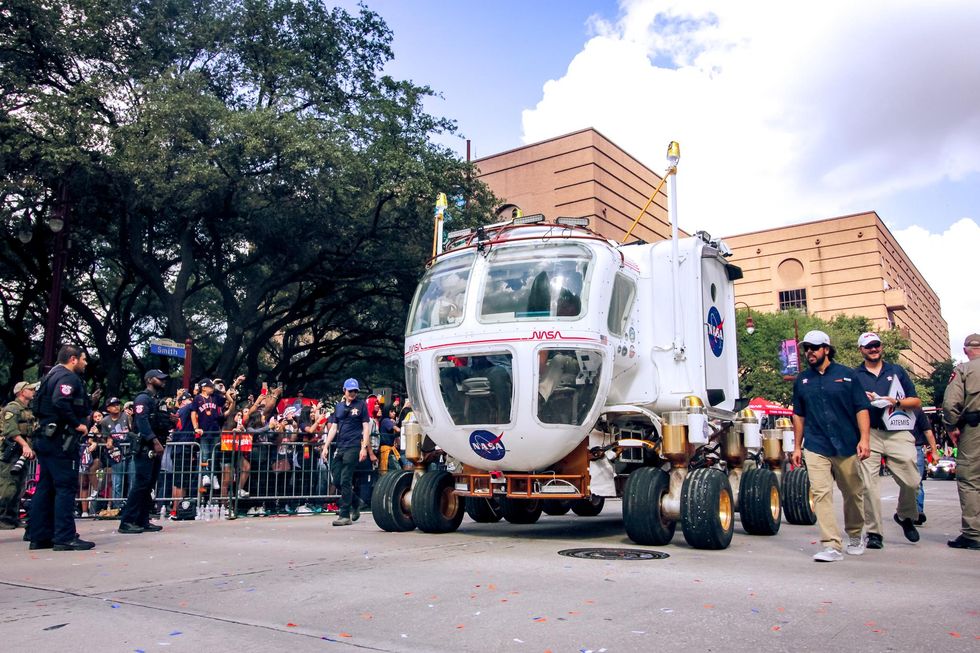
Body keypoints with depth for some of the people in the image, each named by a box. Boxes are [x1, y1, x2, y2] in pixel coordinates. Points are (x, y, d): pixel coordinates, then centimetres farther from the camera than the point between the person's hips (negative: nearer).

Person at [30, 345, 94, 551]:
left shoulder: (51, 375, 20)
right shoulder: (68, 377, -11)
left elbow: (41, 407, 22)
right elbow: (61, 402, -28)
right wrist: (77, 424, -19)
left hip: (45, 439, 10)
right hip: (61, 441, -10)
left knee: (45, 487, 12)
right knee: (67, 487, -8)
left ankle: (40, 536, 16)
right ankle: (65, 537, -8)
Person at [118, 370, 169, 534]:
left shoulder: (157, 400, 23)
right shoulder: (143, 398, -6)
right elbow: (142, 422, -20)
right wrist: (155, 441, -26)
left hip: (156, 449, 9)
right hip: (145, 448, -9)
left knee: (149, 486, 8)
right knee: (141, 484, -12)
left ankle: (143, 521, 11)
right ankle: (127, 521, -9)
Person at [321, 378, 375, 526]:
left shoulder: (361, 405, 2)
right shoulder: (338, 406, 15)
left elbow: (366, 427, -2)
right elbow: (333, 428, 16)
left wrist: (364, 448, -11)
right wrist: (326, 447, 8)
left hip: (353, 446, -6)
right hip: (340, 447, 6)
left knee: (345, 480, -8)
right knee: (337, 480, 6)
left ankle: (345, 515, -2)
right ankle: (356, 502, 28)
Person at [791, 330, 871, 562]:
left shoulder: (845, 375, 1)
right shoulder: (802, 380, 9)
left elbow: (861, 409, 0)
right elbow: (799, 415, 15)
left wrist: (864, 439, -10)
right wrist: (797, 446, 14)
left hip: (847, 446, -1)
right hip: (816, 447, 1)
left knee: (853, 493, 13)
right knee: (821, 494, -9)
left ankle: (855, 536, 35)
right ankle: (832, 546, -8)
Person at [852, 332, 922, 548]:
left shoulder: (897, 371, 16)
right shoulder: (854, 375, 13)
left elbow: (916, 401, 14)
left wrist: (896, 402, -4)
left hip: (898, 433, 1)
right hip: (868, 433, -1)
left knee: (911, 481, -4)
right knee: (869, 484, -6)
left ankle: (906, 516, 25)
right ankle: (874, 532, 2)